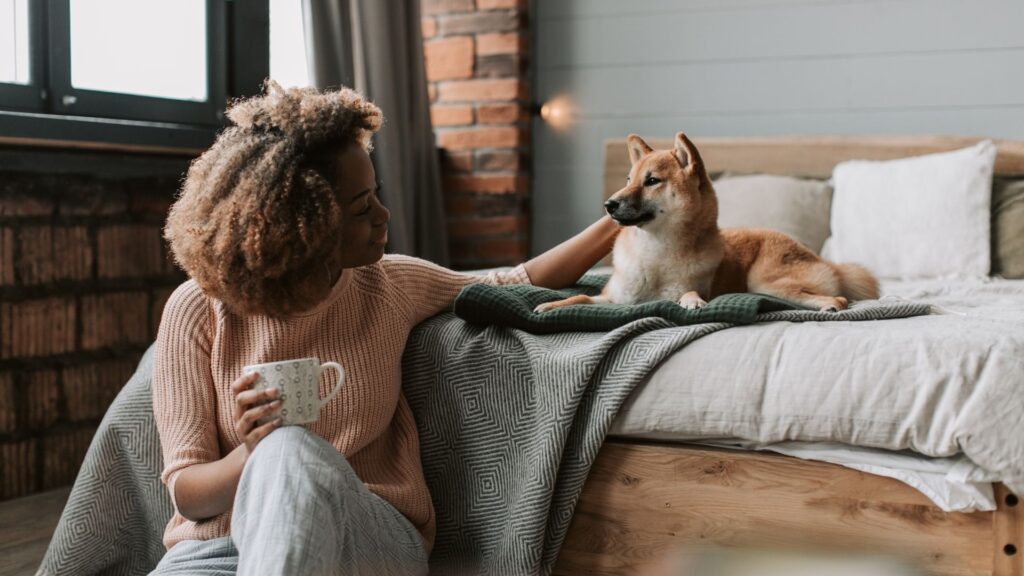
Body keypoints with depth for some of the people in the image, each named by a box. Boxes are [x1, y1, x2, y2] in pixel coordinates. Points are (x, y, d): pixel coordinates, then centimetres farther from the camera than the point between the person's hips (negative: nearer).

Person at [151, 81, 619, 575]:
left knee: (291, 453, -32)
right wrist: (251, 457, -28)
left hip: (367, 535, 2)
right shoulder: (199, 311, -4)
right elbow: (186, 492, -6)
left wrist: (615, 223, 12)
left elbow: (516, 288, 20)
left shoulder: (389, 286, 4)